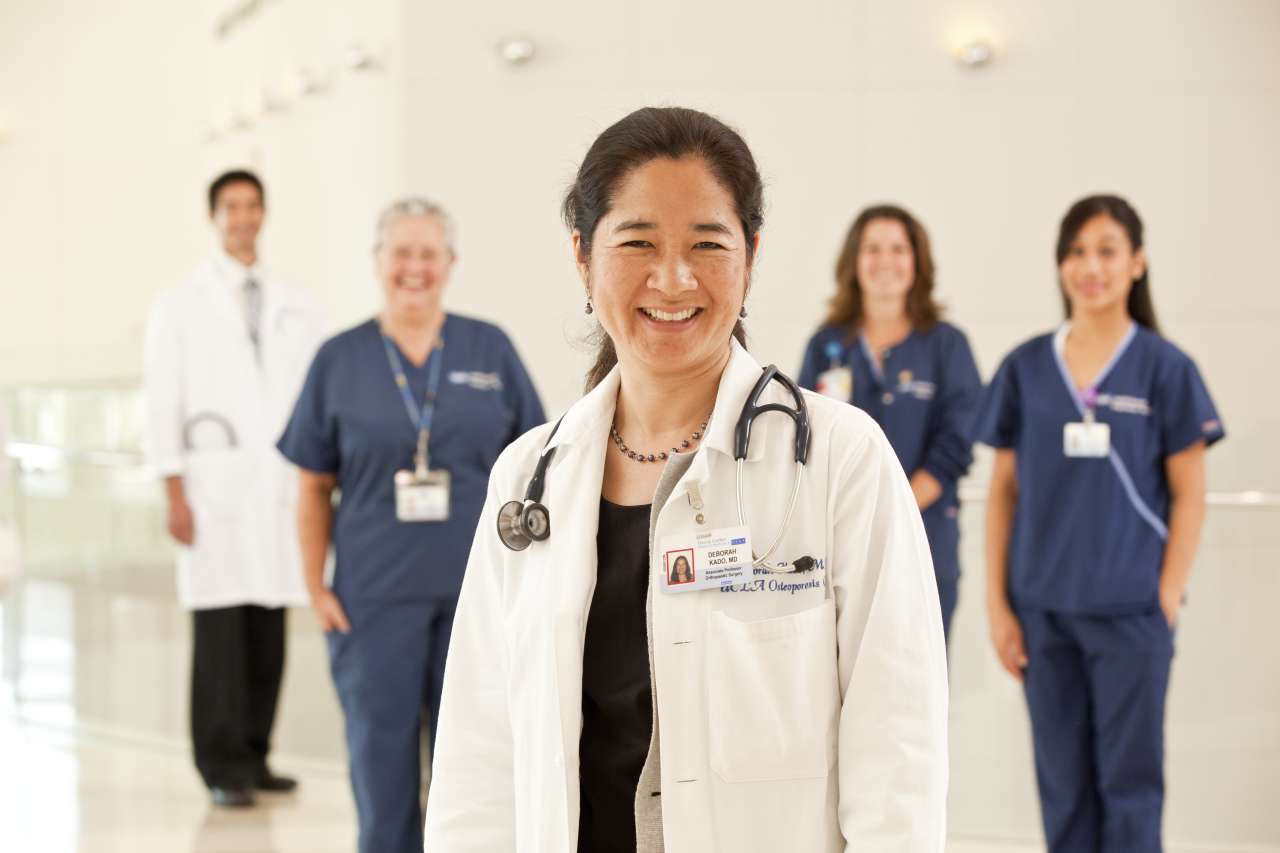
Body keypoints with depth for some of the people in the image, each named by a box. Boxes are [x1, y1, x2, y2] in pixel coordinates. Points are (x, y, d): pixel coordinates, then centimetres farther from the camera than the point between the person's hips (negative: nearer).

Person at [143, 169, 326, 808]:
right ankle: (223, 768, -1)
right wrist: (174, 496, -6)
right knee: (220, 633, -7)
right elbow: (162, 403, 2)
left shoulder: (296, 307, 14)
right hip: (215, 487, -3)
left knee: (269, 634, 3)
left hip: (281, 489, 3)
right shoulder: (180, 305, 6)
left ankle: (254, 757, 13)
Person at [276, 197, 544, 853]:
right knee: (381, 749, 5)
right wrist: (316, 587, 0)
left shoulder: (491, 350, 4)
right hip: (374, 595, 0)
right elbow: (314, 487, 6)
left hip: (477, 590, 0)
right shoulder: (340, 360, 3)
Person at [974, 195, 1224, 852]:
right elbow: (1004, 490, 7)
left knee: (1128, 778, 3)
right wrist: (998, 604, 2)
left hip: (1130, 609, -2)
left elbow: (1189, 496, -1)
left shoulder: (1165, 368, -3)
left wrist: (1167, 602, -8)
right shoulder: (1026, 368, 4)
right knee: (1062, 780, 10)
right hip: (1043, 608, 3)